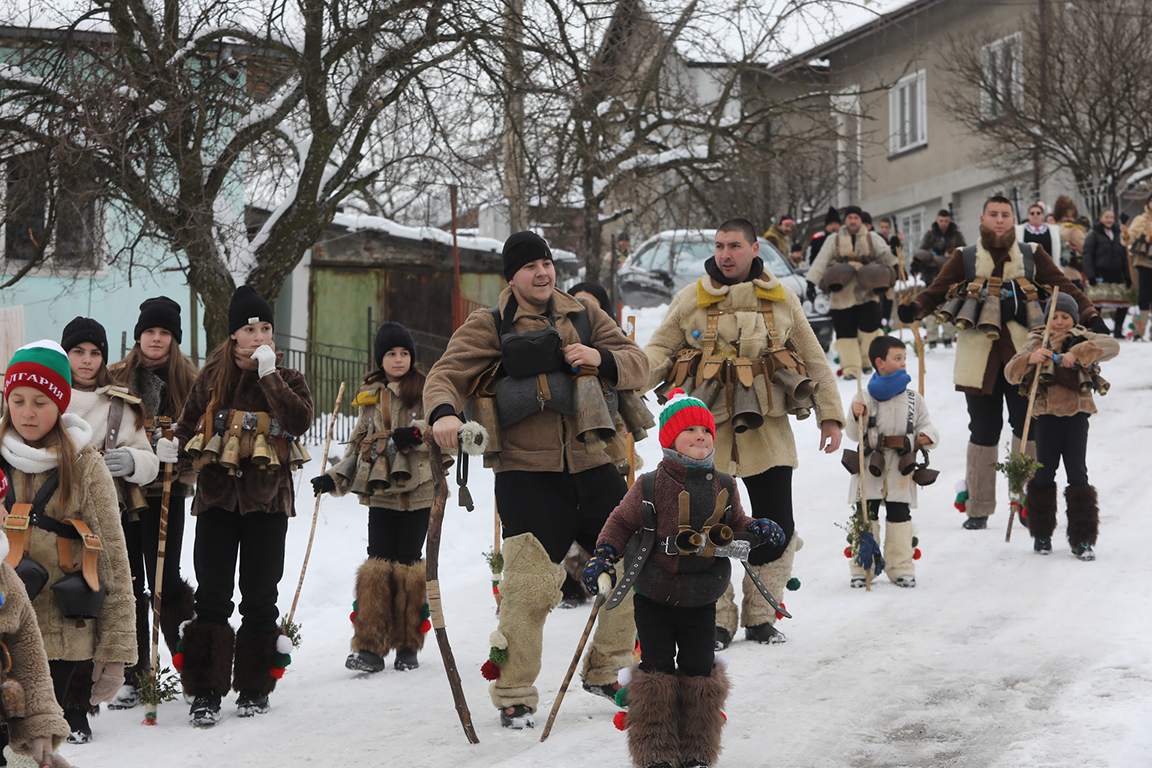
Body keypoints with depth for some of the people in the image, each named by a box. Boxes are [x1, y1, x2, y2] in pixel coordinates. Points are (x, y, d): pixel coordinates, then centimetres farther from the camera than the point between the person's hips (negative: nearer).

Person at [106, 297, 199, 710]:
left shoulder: (188, 380, 4)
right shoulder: (115, 379, 8)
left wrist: (178, 451, -17)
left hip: (166, 492, -2)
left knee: (164, 580, -7)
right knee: (127, 583, 4)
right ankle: (132, 677, 12)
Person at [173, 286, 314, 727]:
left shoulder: (287, 379, 4)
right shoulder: (212, 377, 7)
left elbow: (300, 422, -16)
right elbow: (187, 426, 16)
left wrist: (269, 375, -19)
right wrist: (177, 452, -5)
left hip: (267, 499, 0)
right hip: (217, 496, 0)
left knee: (259, 596, 5)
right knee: (212, 595, -4)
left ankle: (255, 688, 16)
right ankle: (206, 692, 0)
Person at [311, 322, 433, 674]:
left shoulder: (426, 390, 4)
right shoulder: (370, 396, 14)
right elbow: (359, 445, 17)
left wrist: (415, 434, -22)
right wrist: (335, 478, 7)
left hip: (417, 491, -2)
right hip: (380, 492, 2)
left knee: (408, 563, -2)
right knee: (378, 565, -6)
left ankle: (407, 647, 9)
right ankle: (370, 648, -5)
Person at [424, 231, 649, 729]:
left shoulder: (584, 316, 13)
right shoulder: (488, 327, 2)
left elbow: (638, 366, 10)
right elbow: (446, 375, -7)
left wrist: (601, 360, -12)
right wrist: (444, 412, -29)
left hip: (591, 468, 5)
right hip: (527, 474, -5)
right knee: (530, 586, -14)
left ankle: (604, 672, 28)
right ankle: (514, 694, 3)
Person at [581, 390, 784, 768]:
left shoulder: (724, 487, 1)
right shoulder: (649, 487, -11)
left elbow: (735, 524, 16)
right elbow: (621, 523, -2)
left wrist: (758, 530, -4)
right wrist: (603, 555, -15)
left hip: (701, 601, 3)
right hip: (655, 599, -3)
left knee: (699, 672, 7)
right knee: (657, 670, 1)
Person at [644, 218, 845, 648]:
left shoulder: (781, 299, 8)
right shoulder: (691, 300, 4)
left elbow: (814, 360, 13)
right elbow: (660, 350, 4)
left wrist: (829, 415, 9)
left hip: (766, 432, 1)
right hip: (707, 433, -1)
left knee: (776, 528, 2)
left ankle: (760, 617, 18)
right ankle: (717, 620, 13)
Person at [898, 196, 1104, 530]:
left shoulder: (1031, 257, 11)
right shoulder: (964, 258, 9)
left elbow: (1063, 287, 6)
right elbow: (938, 291, 1)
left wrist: (1090, 315, -8)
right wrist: (915, 308, -20)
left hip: (1022, 354, 0)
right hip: (979, 356, 0)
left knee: (1027, 428, 0)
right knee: (983, 432, 4)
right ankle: (978, 509, 13)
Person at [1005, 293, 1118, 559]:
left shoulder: (1083, 339, 4)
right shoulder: (1037, 343, 5)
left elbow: (1112, 346, -15)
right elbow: (1011, 373, -4)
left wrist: (1077, 353, -29)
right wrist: (1030, 358, -25)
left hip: (1077, 415, 0)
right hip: (1047, 415, 1)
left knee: (1077, 474, -3)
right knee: (1044, 473, 6)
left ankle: (1082, 539, 2)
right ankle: (1042, 533, 23)